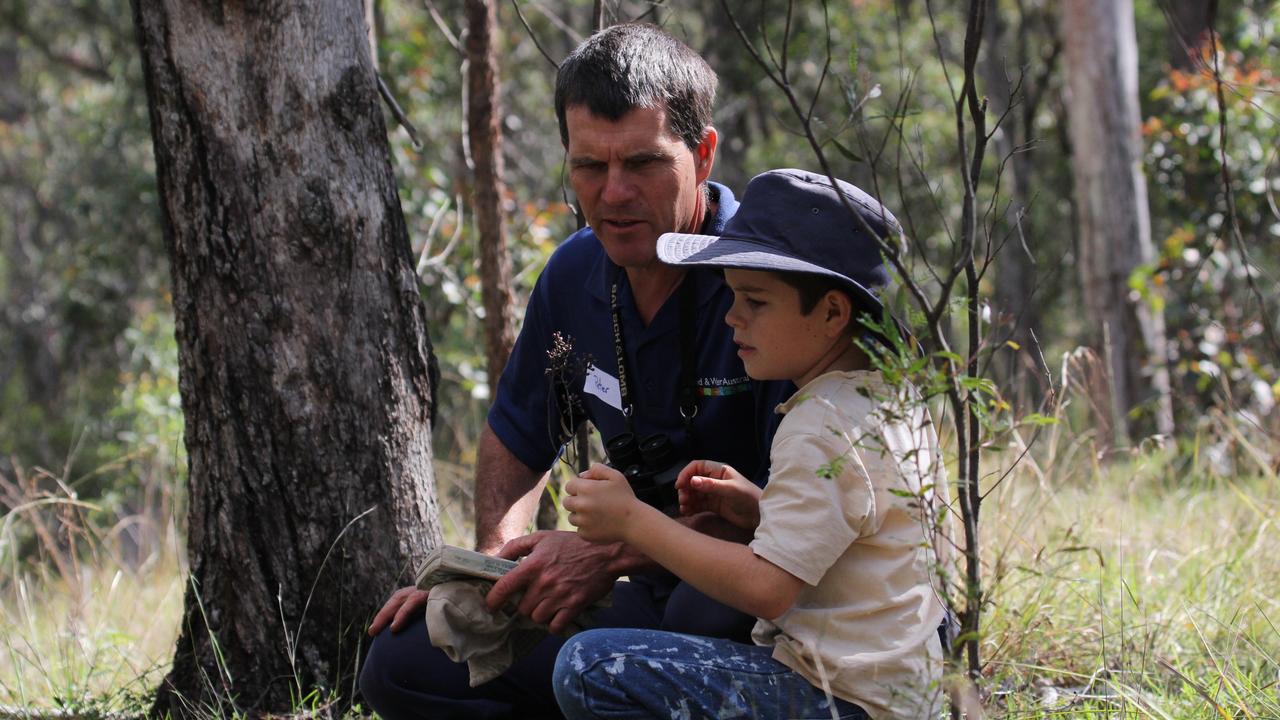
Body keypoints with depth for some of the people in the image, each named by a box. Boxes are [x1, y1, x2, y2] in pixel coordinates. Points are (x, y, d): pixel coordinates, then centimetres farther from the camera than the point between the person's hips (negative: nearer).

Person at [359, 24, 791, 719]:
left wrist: (611, 556, -26)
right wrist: (494, 560, 2)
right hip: (650, 598, 7)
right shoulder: (575, 275, 5)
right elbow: (515, 439, 22)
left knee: (710, 608, -42)